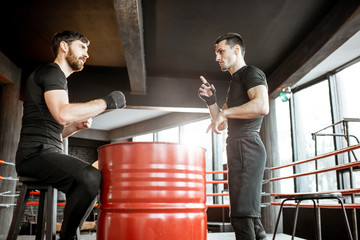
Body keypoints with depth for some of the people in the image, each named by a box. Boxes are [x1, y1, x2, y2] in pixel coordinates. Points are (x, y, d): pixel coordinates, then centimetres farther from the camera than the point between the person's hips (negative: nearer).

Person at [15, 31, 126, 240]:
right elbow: (62, 113, -25)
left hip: (50, 155, 10)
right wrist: (107, 102, -17)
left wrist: (77, 126, 9)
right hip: (36, 153, -10)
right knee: (92, 178, -28)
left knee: (93, 179, 15)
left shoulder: (59, 80, 27)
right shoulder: (51, 71, -4)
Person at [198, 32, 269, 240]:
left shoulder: (252, 73, -2)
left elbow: (262, 106, -23)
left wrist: (226, 112, -17)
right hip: (237, 148, 10)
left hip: (246, 145, -10)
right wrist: (211, 100, 11)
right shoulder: (235, 82, 27)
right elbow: (221, 123, 26)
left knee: (242, 216, -13)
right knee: (250, 216, 14)